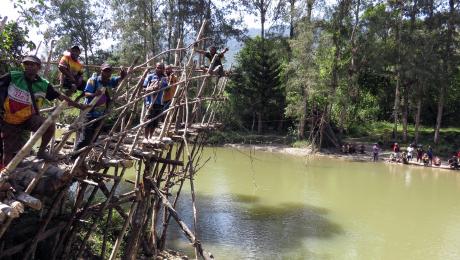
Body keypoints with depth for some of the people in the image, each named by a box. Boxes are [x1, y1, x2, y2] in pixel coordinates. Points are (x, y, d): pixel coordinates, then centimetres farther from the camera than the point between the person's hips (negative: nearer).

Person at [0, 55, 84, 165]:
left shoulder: (43, 85, -4)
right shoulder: (13, 77, -11)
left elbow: (61, 97, 1)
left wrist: (79, 106, 2)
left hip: (29, 118, 2)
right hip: (10, 121, -1)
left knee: (50, 126, -26)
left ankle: (41, 152, -1)